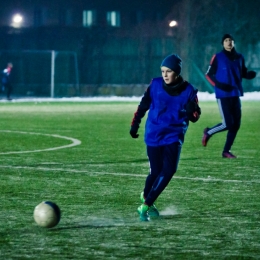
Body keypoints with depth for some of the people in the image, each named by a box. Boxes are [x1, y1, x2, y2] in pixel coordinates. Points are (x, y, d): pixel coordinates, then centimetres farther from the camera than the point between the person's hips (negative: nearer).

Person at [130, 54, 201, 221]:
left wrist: (192, 111, -25)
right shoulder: (156, 85, -5)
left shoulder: (188, 91, -6)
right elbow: (143, 105, 8)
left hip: (174, 135, 0)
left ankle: (146, 204, -4)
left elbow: (195, 117, -3)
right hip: (154, 134, 0)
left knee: (169, 170, -13)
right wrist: (135, 124, 10)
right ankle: (146, 197, 28)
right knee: (156, 171, 0)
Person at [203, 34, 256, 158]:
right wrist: (218, 85, -18)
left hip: (236, 95, 5)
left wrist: (250, 74, -8)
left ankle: (226, 151, 14)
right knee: (227, 124, -11)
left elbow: (243, 73, 15)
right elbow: (209, 74, -2)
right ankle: (208, 132, 16)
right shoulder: (218, 58, -6)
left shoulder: (239, 57, 7)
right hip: (223, 95, -5)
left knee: (236, 124, 3)